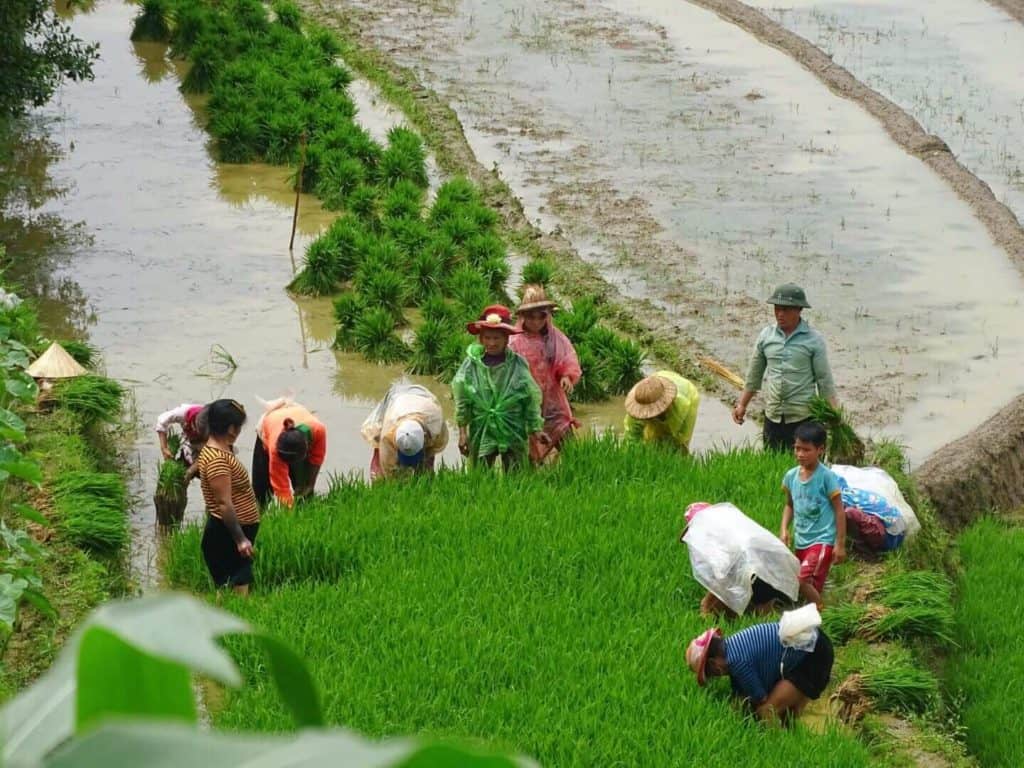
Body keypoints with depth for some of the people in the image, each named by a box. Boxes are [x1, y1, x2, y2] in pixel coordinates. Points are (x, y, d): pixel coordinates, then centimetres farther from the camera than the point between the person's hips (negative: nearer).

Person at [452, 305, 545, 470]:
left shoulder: (518, 364, -3)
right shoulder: (471, 364, -2)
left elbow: (531, 399, 2)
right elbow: (462, 400, 2)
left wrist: (536, 429, -2)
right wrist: (462, 432, -1)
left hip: (513, 431, 0)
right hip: (482, 431, 0)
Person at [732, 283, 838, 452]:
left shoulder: (814, 340, -4)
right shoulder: (766, 335, 6)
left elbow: (825, 381, -1)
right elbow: (754, 374, 16)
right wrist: (742, 405, 15)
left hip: (803, 418, -4)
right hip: (772, 417, 4)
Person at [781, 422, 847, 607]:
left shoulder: (827, 477, -13)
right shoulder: (791, 476, 3)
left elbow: (839, 510, -8)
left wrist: (840, 544, -9)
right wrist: (784, 529, 3)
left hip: (822, 541, -6)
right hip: (801, 541, 6)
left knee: (803, 580, -22)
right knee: (810, 585, 10)